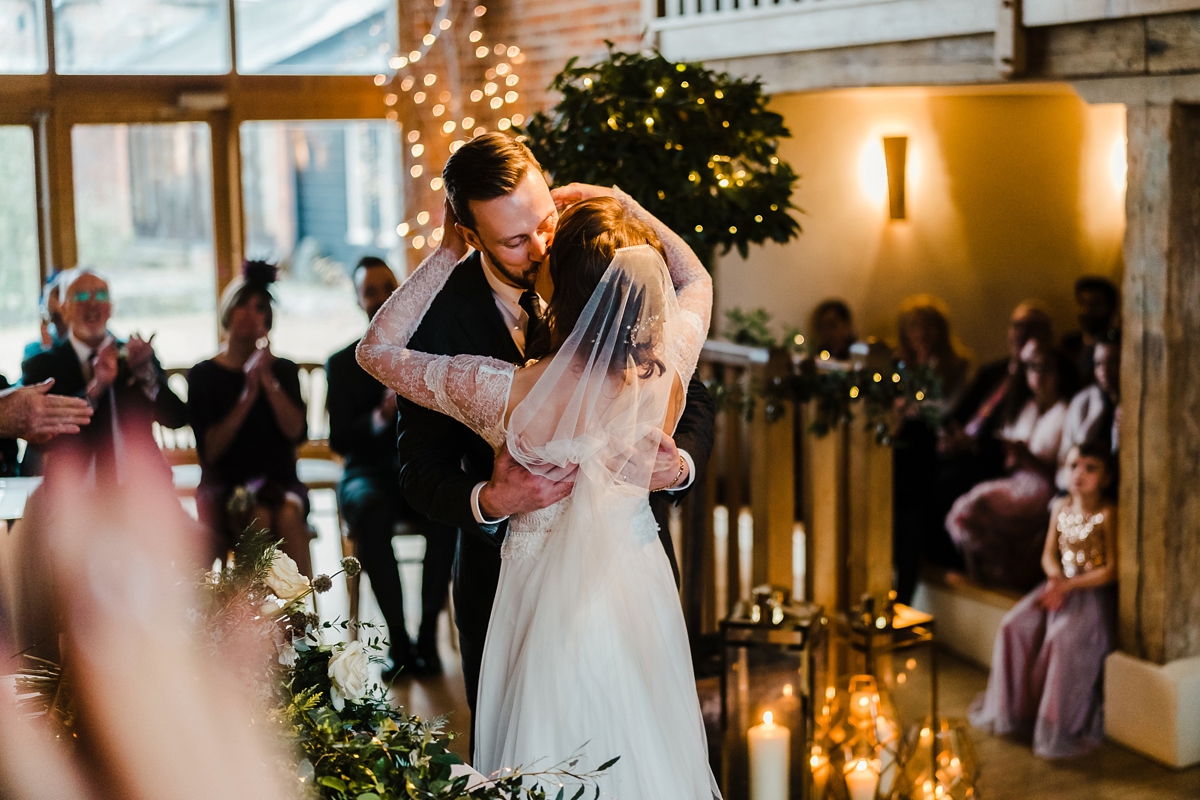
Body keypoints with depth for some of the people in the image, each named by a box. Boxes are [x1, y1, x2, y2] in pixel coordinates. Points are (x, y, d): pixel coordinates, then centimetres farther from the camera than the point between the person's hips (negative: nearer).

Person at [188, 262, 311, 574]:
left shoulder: (284, 370, 15)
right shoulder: (203, 375, 9)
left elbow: (297, 432, -1)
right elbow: (209, 450, -3)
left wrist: (268, 380, -8)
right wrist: (247, 395, -11)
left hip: (279, 481, 2)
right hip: (223, 486, -2)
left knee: (288, 514, -33)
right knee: (258, 518, -35)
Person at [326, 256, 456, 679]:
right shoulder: (343, 363, 8)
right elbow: (339, 439, -3)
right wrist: (379, 418, -23)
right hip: (371, 473, 0)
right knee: (370, 512, -36)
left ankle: (428, 633, -26)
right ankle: (398, 640, -30)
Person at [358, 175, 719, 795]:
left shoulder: (507, 394, -27)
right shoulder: (665, 376, -20)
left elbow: (377, 350, -11)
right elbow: (695, 279, 3)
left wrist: (447, 253, -12)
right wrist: (624, 206, -3)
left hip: (548, 601, -2)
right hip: (639, 592, 2)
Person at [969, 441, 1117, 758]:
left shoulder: (1108, 515, -12)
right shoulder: (1061, 508, 8)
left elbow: (1112, 570, -15)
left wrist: (1069, 585, -19)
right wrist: (1055, 577, -8)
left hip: (1093, 591, -7)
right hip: (1060, 585, 7)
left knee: (1063, 637, -30)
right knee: (1014, 626, -11)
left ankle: (1062, 727, -17)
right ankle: (1011, 709, 4)